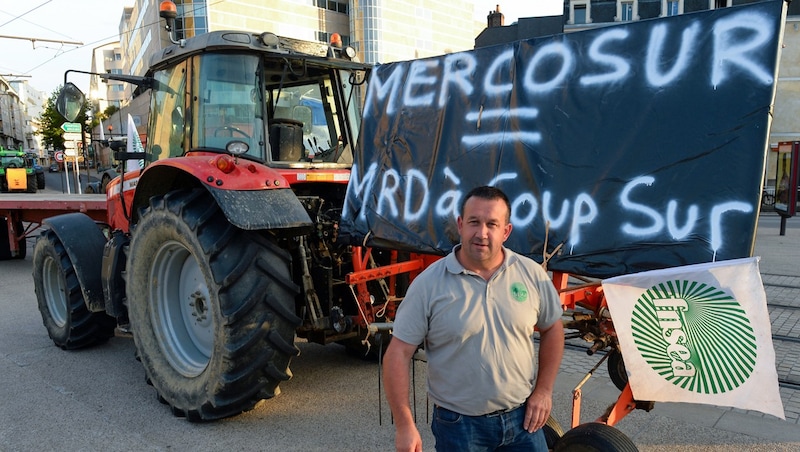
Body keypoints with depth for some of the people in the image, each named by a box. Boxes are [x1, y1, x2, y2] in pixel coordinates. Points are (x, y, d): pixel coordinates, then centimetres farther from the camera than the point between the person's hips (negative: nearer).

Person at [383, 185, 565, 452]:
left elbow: (552, 328, 10)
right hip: (458, 424, -2)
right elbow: (398, 354, -12)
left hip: (522, 417, 3)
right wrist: (404, 426, -14)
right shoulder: (428, 283, -13)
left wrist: (543, 391, 4)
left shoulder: (532, 274, -5)